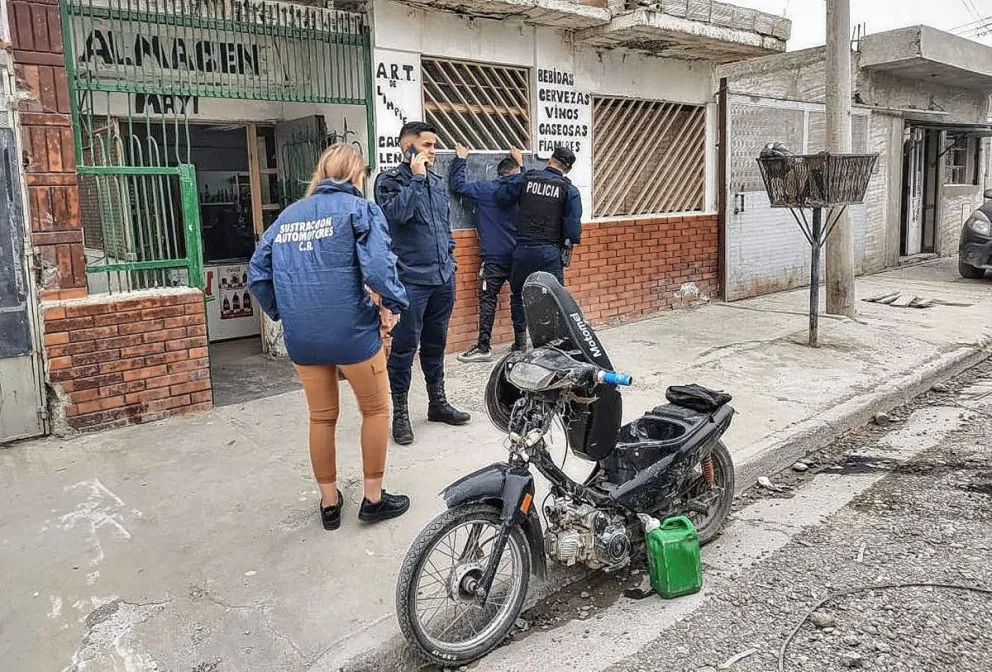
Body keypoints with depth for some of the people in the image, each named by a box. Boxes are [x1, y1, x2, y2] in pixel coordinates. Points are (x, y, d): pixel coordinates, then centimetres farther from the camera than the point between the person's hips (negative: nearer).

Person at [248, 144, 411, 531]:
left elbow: (257, 273, 13)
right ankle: (373, 499, 21)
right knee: (375, 410, 13)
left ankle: (329, 503, 28)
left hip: (301, 338, 5)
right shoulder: (358, 207, -3)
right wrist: (393, 304, -7)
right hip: (352, 332, -5)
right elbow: (378, 261, -20)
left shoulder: (288, 215, 14)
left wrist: (282, 312, 22)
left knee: (321, 417, 17)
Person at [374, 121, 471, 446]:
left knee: (436, 343, 16)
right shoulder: (390, 180, -5)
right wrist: (416, 178, -17)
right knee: (405, 346, -1)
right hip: (411, 280, -6)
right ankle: (400, 412, 10)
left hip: (443, 278, 6)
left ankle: (438, 403, 28)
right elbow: (397, 213, -24)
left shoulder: (437, 181, 14)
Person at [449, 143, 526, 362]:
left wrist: (461, 160, 7)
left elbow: (457, 184, -4)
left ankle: (484, 347, -7)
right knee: (519, 297, 13)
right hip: (519, 255, 4)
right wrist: (521, 164, 38)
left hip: (494, 256, -4)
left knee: (488, 299, -3)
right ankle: (521, 342, 16)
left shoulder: (486, 189, -5)